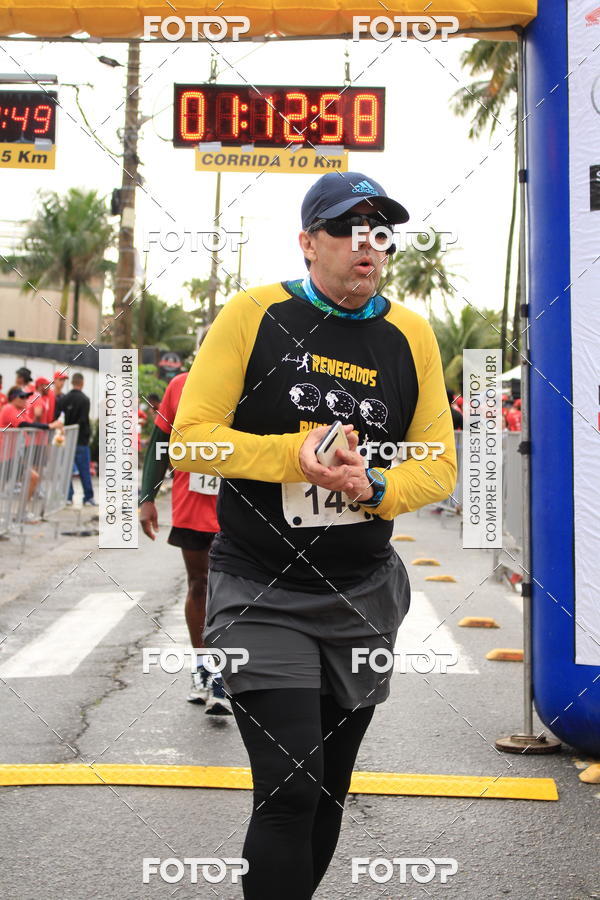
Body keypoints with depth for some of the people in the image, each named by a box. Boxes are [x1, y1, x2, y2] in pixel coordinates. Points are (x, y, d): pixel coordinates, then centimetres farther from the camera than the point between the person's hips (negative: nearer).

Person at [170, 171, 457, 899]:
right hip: (261, 597, -4)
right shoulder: (254, 314, -7)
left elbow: (440, 465, 4)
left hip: (363, 598, 4)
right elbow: (189, 439, -9)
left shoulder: (410, 335, 3)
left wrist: (375, 487, -18)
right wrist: (294, 455, -24)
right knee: (291, 790, -14)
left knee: (330, 791, 16)